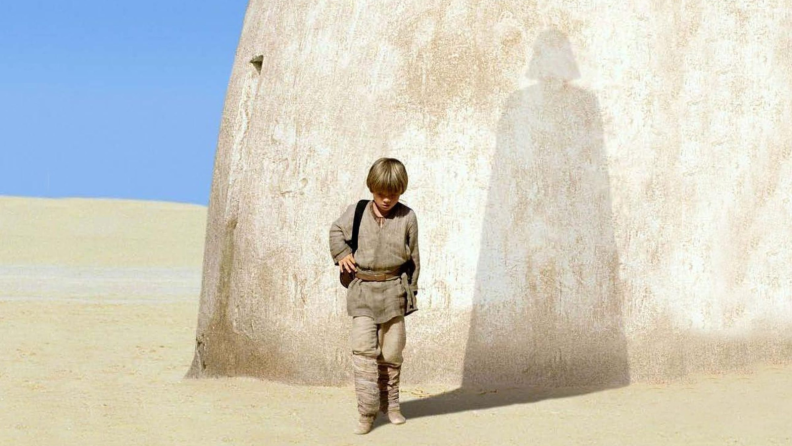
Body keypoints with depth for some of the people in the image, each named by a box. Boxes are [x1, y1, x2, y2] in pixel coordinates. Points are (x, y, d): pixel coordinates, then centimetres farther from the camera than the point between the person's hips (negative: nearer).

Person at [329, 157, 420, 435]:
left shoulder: (407, 217, 0)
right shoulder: (356, 212, 1)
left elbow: (413, 257, 8)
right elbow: (336, 231, 20)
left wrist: (410, 290, 6)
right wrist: (341, 253, 4)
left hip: (394, 292, 0)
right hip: (362, 292, 0)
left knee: (391, 352, 8)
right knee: (364, 350, -10)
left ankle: (390, 404, 25)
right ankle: (367, 411, -6)